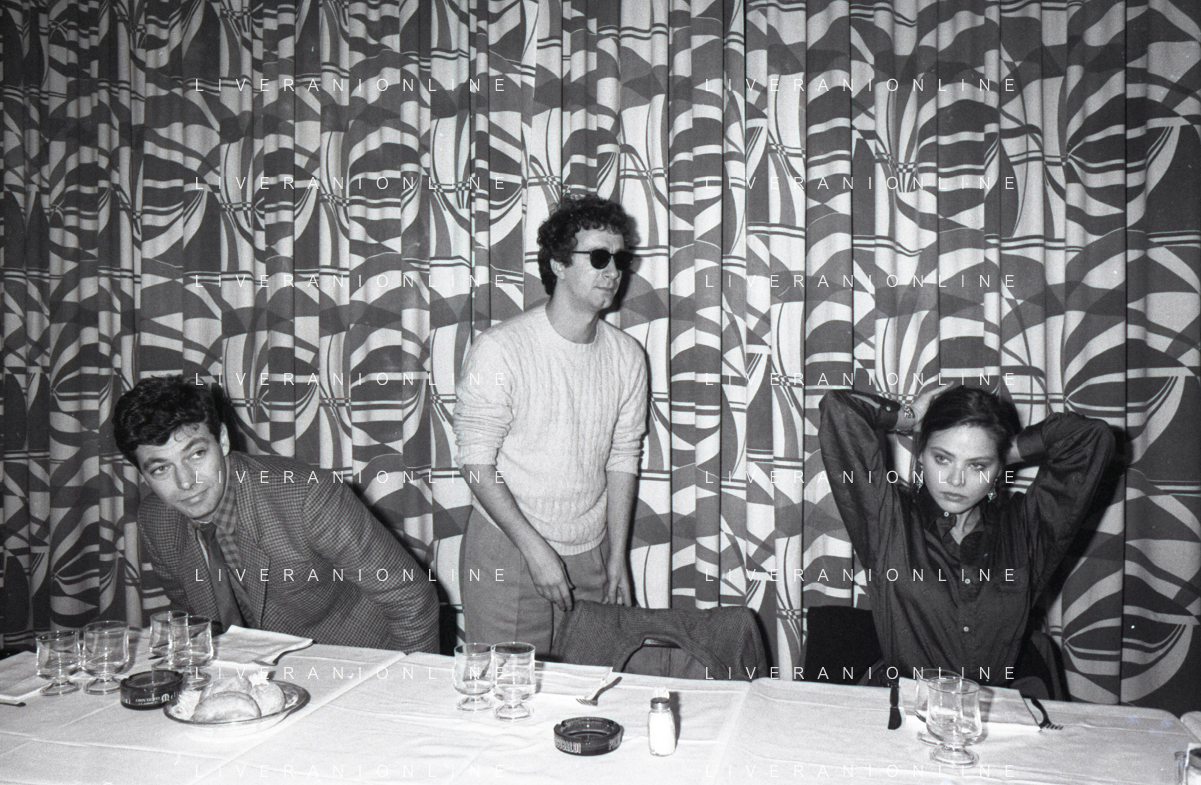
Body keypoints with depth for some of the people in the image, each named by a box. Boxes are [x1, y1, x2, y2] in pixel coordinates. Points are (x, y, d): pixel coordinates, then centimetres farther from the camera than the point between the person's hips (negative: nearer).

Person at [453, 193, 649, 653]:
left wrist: (617, 558, 5)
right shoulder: (499, 350, -14)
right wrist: (535, 548, -15)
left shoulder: (627, 356, 1)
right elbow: (476, 463, -12)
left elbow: (622, 460, 6)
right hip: (506, 552, -4)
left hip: (590, 555, 4)